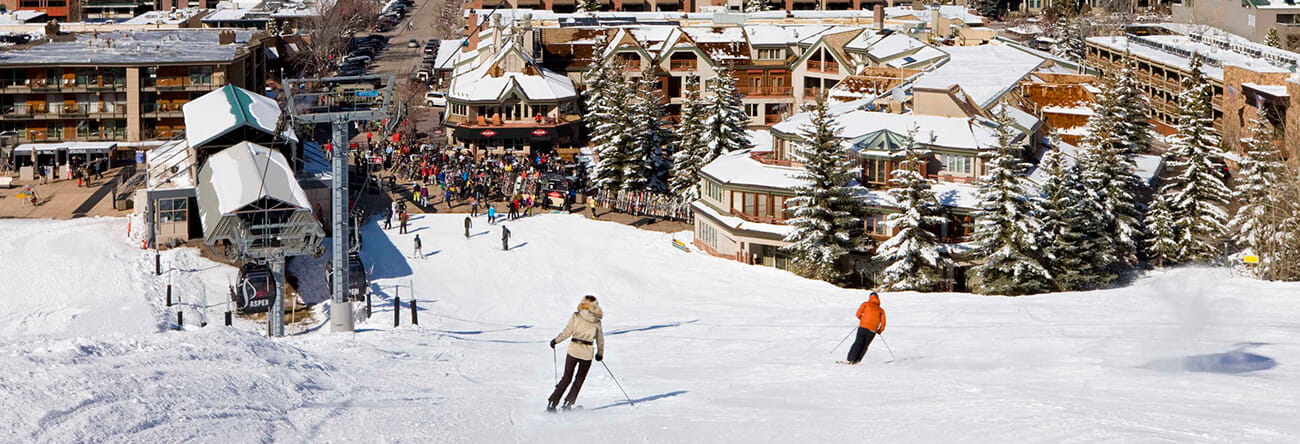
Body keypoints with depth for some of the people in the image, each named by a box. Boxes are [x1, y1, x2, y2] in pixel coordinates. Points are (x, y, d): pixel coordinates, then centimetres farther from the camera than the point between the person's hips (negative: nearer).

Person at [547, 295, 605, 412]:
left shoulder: (576, 316, -5)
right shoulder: (597, 322, 1)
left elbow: (567, 332, -7)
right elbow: (600, 340, 8)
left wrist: (556, 341, 8)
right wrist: (600, 353, 23)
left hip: (573, 350, 0)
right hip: (587, 353, 0)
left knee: (566, 378, 11)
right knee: (579, 380, 14)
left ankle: (551, 403, 6)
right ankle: (567, 404, 8)